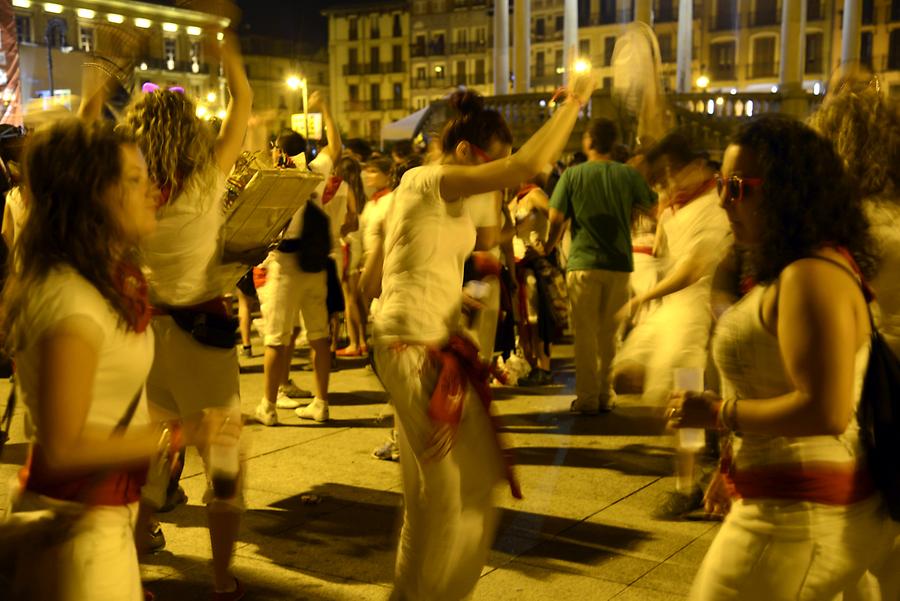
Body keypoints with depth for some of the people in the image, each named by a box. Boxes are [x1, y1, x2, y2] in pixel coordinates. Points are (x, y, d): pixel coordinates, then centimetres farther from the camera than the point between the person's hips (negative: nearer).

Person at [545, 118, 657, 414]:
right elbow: (652, 206, 11)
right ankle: (605, 395, 17)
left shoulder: (573, 175, -4)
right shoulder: (628, 174, 0)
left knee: (585, 332, 6)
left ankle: (587, 397, 8)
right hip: (619, 263, 2)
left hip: (583, 264, -2)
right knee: (609, 332, 12)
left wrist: (549, 246, 13)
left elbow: (556, 219, -5)